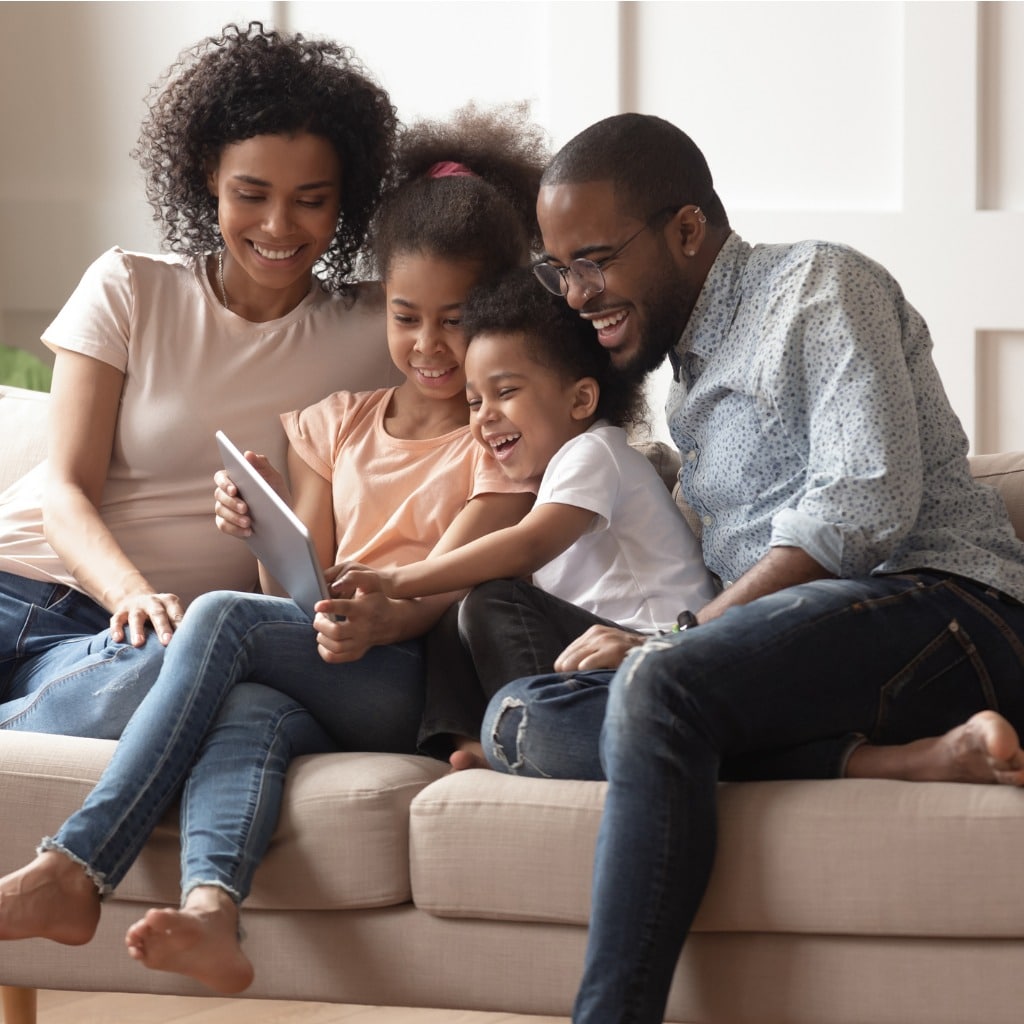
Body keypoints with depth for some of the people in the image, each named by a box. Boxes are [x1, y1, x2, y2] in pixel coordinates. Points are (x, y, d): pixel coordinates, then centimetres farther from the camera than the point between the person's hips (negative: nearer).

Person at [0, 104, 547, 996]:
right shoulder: (336, 428, 24)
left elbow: (451, 580, -7)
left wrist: (376, 620, -30)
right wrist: (269, 529, -7)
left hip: (423, 687, -4)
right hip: (320, 692, 4)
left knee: (223, 618, -27)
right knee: (251, 712, -34)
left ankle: (75, 872, -34)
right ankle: (210, 913, -60)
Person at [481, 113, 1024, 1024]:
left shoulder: (821, 285, 3)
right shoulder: (693, 378, 30)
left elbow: (867, 504, -12)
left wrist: (673, 638, -14)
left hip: (946, 607, -8)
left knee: (662, 684, -35)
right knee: (520, 715, -16)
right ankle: (898, 758, -26)